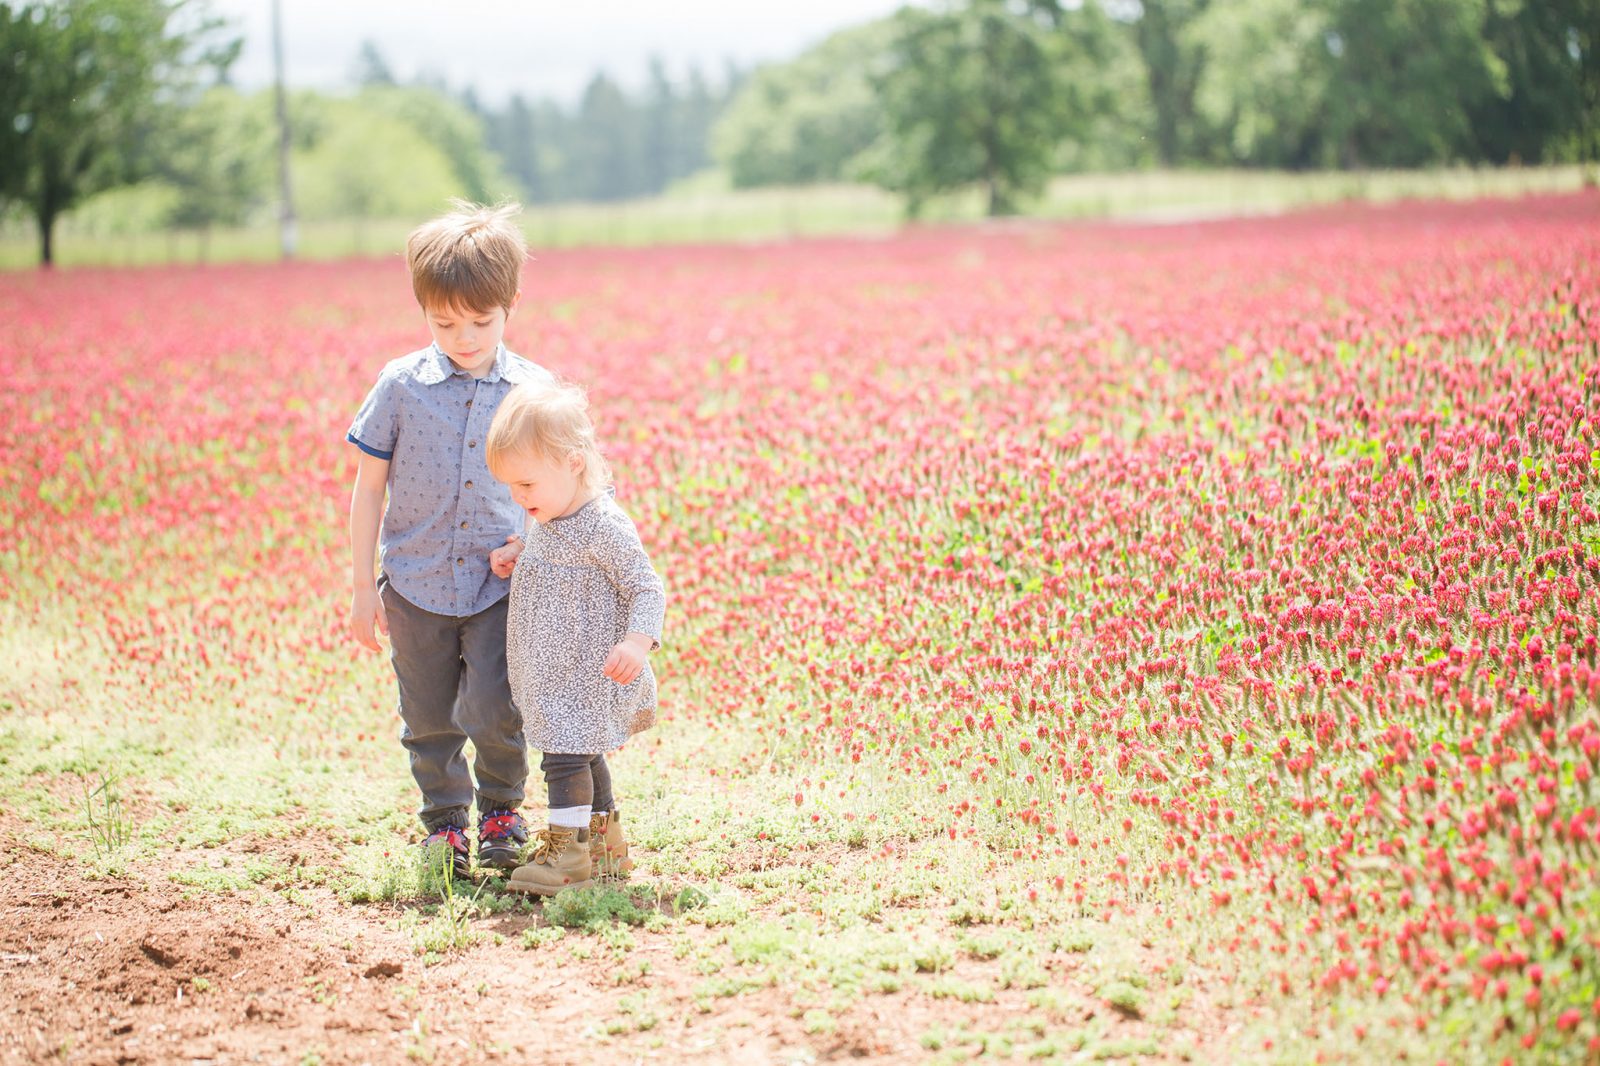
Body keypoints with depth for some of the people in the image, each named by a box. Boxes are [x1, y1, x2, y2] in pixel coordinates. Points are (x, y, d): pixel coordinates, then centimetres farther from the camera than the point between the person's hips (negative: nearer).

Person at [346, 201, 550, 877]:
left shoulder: (533, 389, -3)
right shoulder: (401, 385, -4)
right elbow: (369, 488, 2)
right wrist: (363, 587, 1)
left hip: (501, 586, -1)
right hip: (417, 584, 1)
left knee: (494, 710, -13)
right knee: (429, 720, 11)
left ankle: (500, 810, 13)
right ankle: (444, 823, 31)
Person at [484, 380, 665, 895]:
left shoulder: (604, 527, -21)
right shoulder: (544, 520, 7)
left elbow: (647, 589, -20)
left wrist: (637, 641, -34)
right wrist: (514, 559, 9)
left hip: (588, 674, -10)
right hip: (554, 673, 10)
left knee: (565, 755, -11)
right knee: (584, 756, 17)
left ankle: (566, 852, -4)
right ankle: (605, 843, 29)